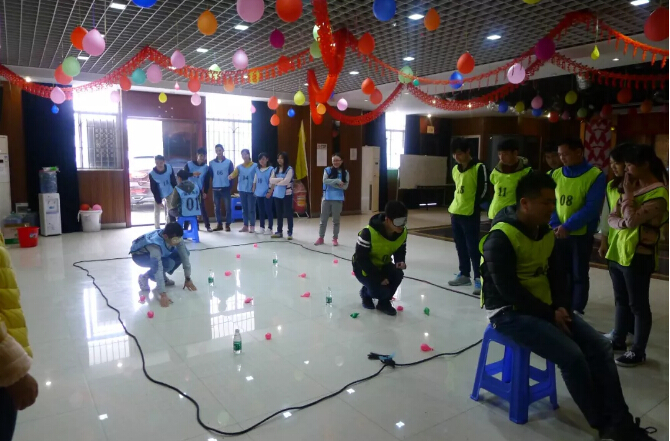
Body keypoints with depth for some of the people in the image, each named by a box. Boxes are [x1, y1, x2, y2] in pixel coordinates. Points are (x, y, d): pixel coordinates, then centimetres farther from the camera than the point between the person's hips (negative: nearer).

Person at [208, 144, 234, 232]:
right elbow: (210, 175, 9)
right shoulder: (211, 163, 6)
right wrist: (212, 185, 5)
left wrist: (230, 185, -2)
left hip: (226, 188, -2)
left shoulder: (229, 162, 1)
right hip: (215, 188, 2)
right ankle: (219, 224, 15)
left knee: (228, 207, 0)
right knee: (217, 207, 7)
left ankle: (228, 224, 7)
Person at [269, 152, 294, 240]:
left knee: (288, 213, -1)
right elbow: (271, 180, 0)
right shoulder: (275, 169, 12)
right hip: (277, 194, 6)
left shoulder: (289, 169, -6)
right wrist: (281, 179, -13)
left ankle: (290, 233, 5)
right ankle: (279, 232, 20)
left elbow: (286, 181, -18)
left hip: (286, 194, -5)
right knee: (279, 213, 11)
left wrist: (276, 182, -4)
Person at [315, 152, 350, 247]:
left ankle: (335, 239, 20)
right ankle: (321, 238, 19)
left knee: (336, 220, 8)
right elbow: (325, 181, -13)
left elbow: (345, 186, -8)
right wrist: (337, 181, -20)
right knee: (323, 219, 8)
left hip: (338, 199, -1)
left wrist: (331, 184, -13)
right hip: (326, 198, 1)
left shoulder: (345, 172, 0)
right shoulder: (327, 170, 2)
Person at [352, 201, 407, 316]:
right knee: (381, 290, -25)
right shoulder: (369, 232, -35)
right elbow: (361, 258, -28)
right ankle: (366, 293, 14)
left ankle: (384, 302, 2)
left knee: (398, 274, -25)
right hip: (363, 266, -5)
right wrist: (379, 277, -28)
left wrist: (400, 261, -22)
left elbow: (400, 250, 3)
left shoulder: (402, 232, -16)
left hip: (383, 264, 5)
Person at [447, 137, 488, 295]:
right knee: (461, 246, 14)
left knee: (473, 247, -6)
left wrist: (474, 208, -9)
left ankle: (479, 278, 0)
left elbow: (482, 190, -10)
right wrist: (454, 205, 12)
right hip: (456, 213, 7)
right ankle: (464, 274, 24)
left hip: (470, 214, -7)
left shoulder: (479, 167, -9)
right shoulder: (455, 169, 12)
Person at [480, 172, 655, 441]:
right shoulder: (500, 238, -22)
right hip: (509, 312, -8)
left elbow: (556, 275, 12)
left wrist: (561, 307, -6)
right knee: (572, 356, -20)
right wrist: (550, 313, -16)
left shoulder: (546, 233, 6)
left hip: (547, 308, 8)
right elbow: (509, 291, -24)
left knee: (600, 346, -3)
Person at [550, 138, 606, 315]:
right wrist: (554, 225, -12)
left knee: (579, 275, 7)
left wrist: (568, 226, -24)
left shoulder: (595, 176, -9)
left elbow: (592, 207, -16)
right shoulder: (555, 174, 4)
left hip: (581, 235, -4)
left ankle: (577, 312, 18)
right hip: (558, 233, 4)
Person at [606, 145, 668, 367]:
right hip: (617, 252, 8)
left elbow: (632, 220, -26)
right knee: (621, 300, 18)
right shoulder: (633, 186, 10)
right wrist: (621, 222, -17)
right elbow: (612, 217, 6)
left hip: (638, 255, -8)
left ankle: (638, 351, 15)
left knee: (638, 304, 3)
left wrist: (628, 193, -14)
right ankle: (618, 339, 32)